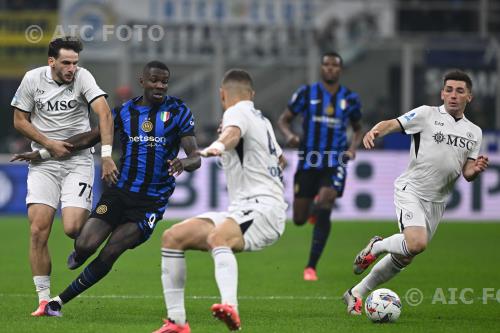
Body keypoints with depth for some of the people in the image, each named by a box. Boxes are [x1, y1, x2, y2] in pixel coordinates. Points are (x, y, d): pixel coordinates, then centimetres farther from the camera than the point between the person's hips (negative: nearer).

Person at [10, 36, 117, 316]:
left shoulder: (82, 77, -9)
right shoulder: (33, 79, -2)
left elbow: (104, 113, -20)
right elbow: (20, 120, 6)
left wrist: (106, 155, -31)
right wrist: (49, 144, -7)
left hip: (78, 161, -2)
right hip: (43, 164, 2)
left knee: (72, 228, -16)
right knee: (38, 230, -10)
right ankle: (44, 298, -1)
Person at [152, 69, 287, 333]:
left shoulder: (238, 112, -3)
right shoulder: (261, 119, 24)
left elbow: (232, 133, -31)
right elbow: (280, 159, 45)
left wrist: (218, 146, -53)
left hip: (262, 207, -10)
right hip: (240, 212, 10)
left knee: (217, 237, -40)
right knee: (172, 237, 3)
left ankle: (230, 308, -66)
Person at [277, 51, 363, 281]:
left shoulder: (350, 98, 5)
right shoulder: (306, 93, 1)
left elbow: (358, 129, 20)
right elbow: (283, 119, 7)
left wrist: (353, 148, 0)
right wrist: (289, 135, -16)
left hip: (335, 162, -1)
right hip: (308, 161, 1)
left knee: (323, 210, -22)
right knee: (299, 220, 4)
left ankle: (311, 267, -14)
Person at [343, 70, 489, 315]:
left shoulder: (474, 133, 12)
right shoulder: (427, 115, -3)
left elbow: (467, 174, 11)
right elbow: (392, 124, -11)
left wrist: (475, 170, -13)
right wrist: (374, 132, -33)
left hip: (436, 202, 6)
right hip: (410, 190, -6)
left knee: (404, 258, 9)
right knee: (416, 243, -29)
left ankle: (356, 293, 24)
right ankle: (376, 246, 1)